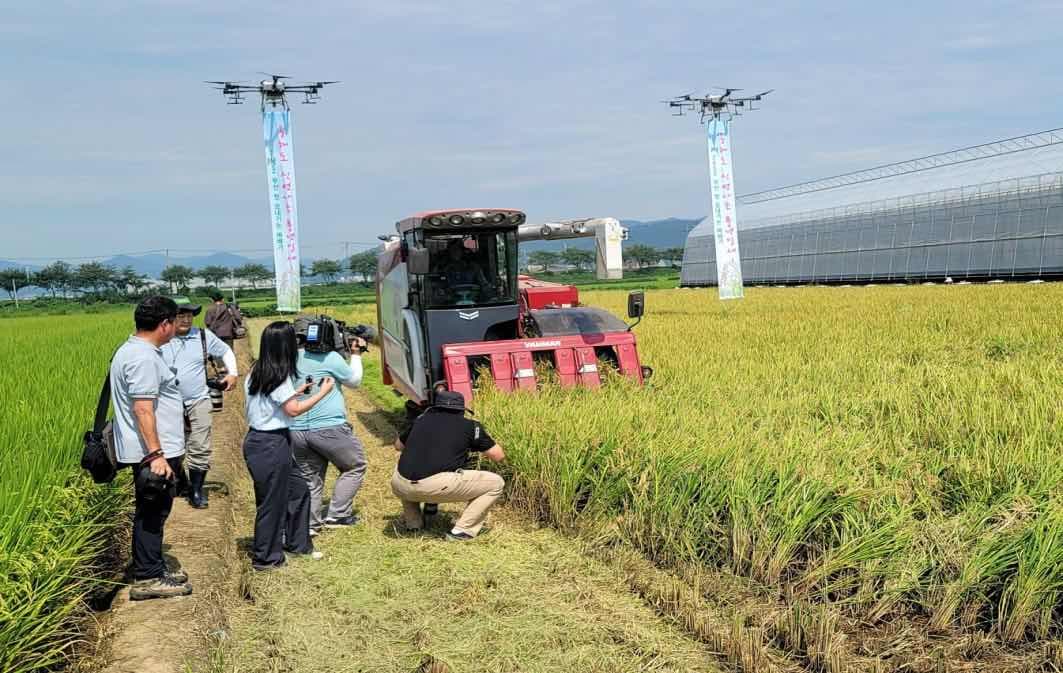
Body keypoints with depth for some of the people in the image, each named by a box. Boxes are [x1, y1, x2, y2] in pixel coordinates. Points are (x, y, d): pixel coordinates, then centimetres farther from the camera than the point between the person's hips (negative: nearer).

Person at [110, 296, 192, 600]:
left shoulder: (133, 350, 15)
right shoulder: (143, 358, -20)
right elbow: (142, 408, -24)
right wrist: (156, 454, -25)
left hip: (152, 450, 10)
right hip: (153, 452, -10)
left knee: (153, 512, 17)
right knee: (151, 513, -2)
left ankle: (154, 569, 27)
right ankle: (147, 579, 5)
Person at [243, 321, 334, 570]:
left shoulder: (257, 371, 7)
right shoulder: (279, 375, -19)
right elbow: (293, 409, -19)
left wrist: (297, 391, 18)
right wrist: (323, 392, -11)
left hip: (257, 439, 10)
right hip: (271, 445, -10)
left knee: (298, 490, 20)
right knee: (272, 501, 3)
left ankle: (297, 543, 32)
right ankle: (265, 558, 15)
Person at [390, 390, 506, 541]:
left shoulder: (421, 420, 21)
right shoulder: (470, 426, 11)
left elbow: (398, 446, 39)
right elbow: (499, 456, 18)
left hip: (401, 487, 5)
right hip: (438, 486, -5)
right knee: (496, 483, 13)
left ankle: (413, 522, 32)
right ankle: (462, 530, 6)